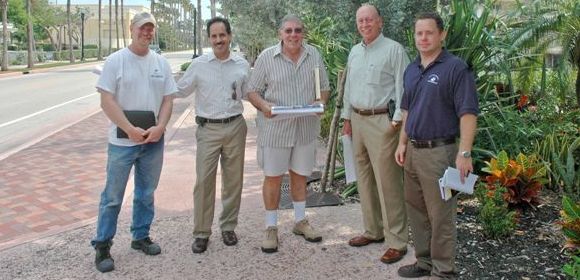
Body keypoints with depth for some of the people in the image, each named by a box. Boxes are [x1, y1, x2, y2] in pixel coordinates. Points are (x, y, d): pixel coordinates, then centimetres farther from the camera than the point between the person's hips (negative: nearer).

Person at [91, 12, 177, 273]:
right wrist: (130, 130, -18)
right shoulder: (115, 60, -5)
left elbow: (168, 99, 6)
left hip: (153, 141, 4)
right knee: (113, 196, 1)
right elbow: (107, 101, -11)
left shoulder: (161, 63, 7)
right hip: (122, 141, -4)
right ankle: (102, 245, 13)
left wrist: (160, 127, -10)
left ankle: (141, 236, 30)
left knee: (146, 194, 15)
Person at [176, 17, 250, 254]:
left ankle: (228, 227, 24)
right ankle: (201, 232, 9)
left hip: (235, 127, 2)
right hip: (208, 129, -1)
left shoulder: (243, 65, 5)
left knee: (233, 179, 9)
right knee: (204, 181, -3)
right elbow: (180, 90, 9)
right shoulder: (199, 65, 1)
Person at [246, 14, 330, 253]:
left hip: (306, 127, 3)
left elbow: (324, 87, 10)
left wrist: (320, 102, -11)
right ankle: (271, 227, 19)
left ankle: (301, 221, 33)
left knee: (300, 175, 16)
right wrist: (263, 105, -22)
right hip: (274, 128, -3)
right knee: (273, 177, 5)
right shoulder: (266, 57, -5)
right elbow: (252, 91, -2)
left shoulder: (314, 56, 4)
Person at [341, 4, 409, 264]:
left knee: (388, 182, -6)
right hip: (357, 119, 8)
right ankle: (373, 230, 25)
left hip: (382, 121, -7)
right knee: (364, 179, 12)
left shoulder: (394, 49, -7)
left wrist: (397, 121, -16)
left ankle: (397, 240, 3)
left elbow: (403, 88, -11)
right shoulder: (354, 51, 14)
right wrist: (347, 118, 16)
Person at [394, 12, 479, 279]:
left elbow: (468, 113, -15)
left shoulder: (456, 68, -10)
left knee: (440, 215, 0)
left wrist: (464, 153, -21)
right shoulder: (411, 69, 12)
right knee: (416, 210, 15)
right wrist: (402, 143, 14)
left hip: (439, 151, -7)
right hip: (412, 150, 8)